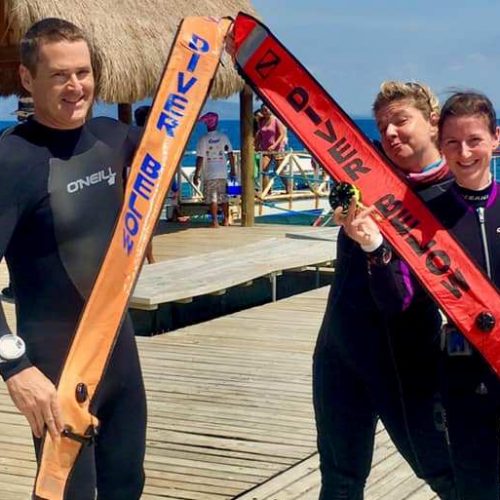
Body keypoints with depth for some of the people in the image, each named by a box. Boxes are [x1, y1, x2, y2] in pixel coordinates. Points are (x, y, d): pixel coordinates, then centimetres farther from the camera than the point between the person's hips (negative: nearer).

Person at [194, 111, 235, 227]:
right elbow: (230, 155, 4)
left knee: (212, 198, 0)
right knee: (224, 197, 14)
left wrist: (196, 174, -6)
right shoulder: (223, 137, 1)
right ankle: (226, 219, 22)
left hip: (209, 174, -3)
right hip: (223, 173, 3)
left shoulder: (203, 139, -9)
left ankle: (215, 221, -6)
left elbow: (200, 158, -11)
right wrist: (232, 170, 14)